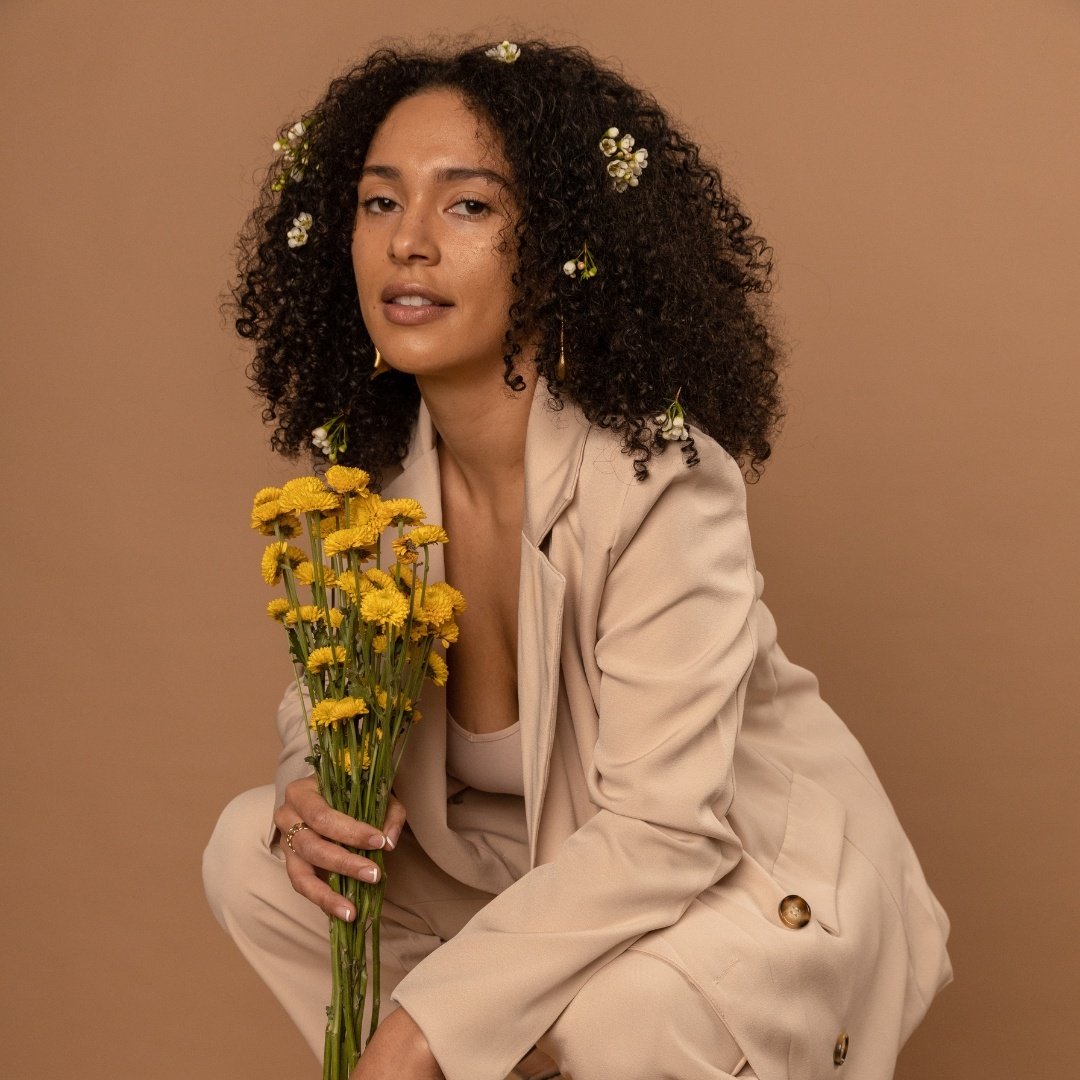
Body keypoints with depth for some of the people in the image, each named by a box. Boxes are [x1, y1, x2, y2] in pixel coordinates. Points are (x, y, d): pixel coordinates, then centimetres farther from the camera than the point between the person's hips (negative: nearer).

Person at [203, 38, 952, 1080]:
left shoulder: (659, 478, -29)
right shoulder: (368, 467, -9)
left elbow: (665, 830, -30)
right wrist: (314, 790, -21)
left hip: (759, 878, -5)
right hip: (549, 864, 6)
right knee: (251, 853, -8)